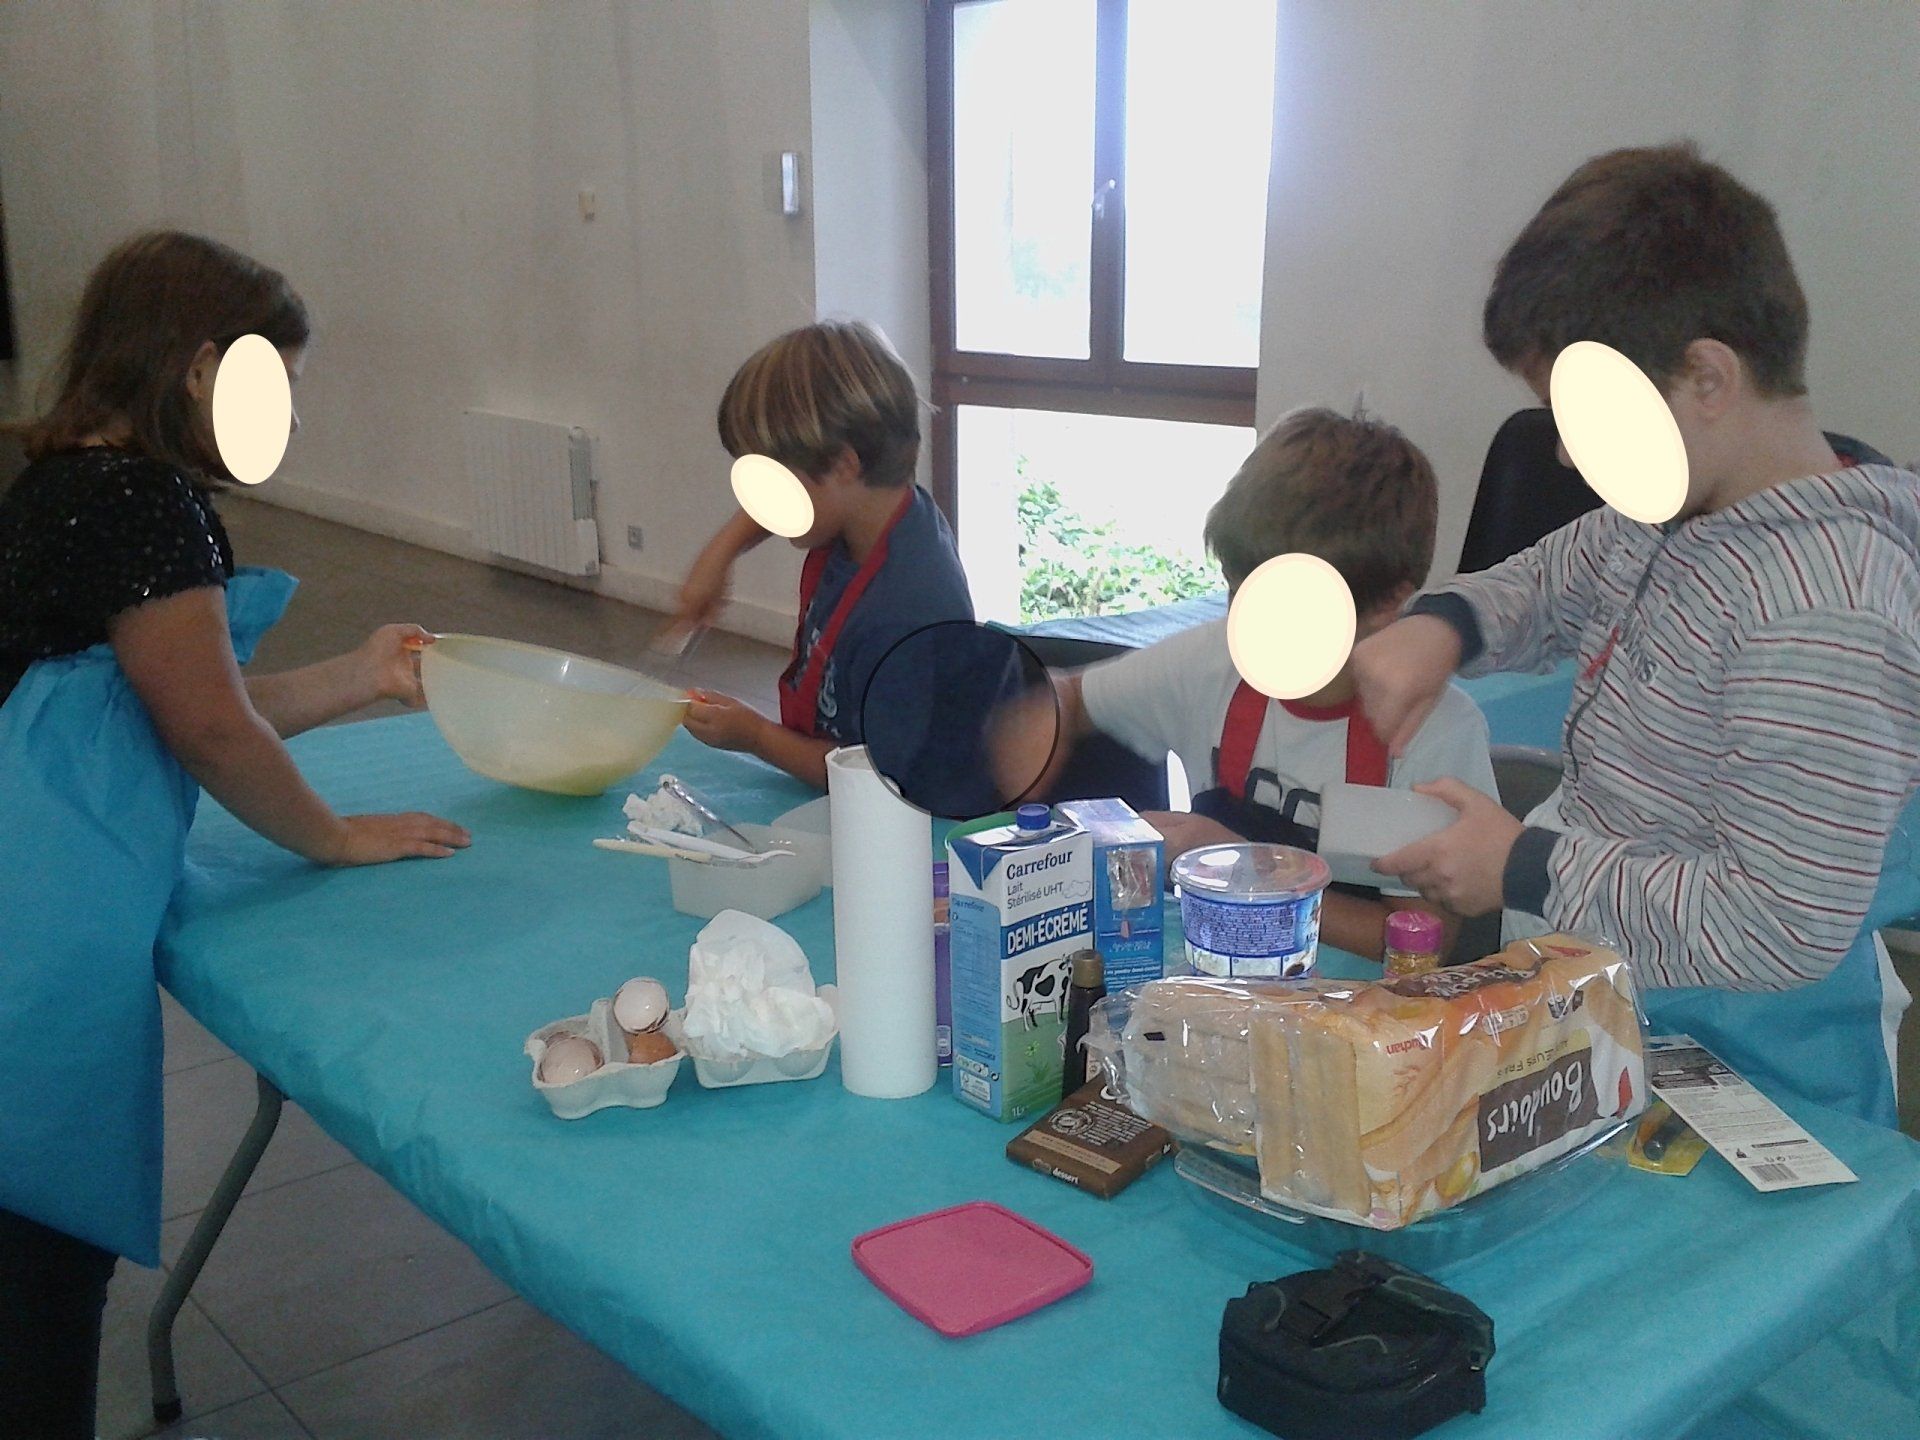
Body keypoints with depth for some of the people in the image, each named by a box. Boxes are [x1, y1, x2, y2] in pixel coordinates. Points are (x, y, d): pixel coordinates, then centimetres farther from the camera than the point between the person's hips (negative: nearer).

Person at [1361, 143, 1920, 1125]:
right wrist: (1441, 626, -4)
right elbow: (1546, 586, 19)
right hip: (1604, 1007, 8)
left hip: (1736, 1067, -8)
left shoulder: (1818, 621, -28)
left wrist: (1524, 869, -20)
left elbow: (1784, 926, -28)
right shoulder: (1674, 505, 1)